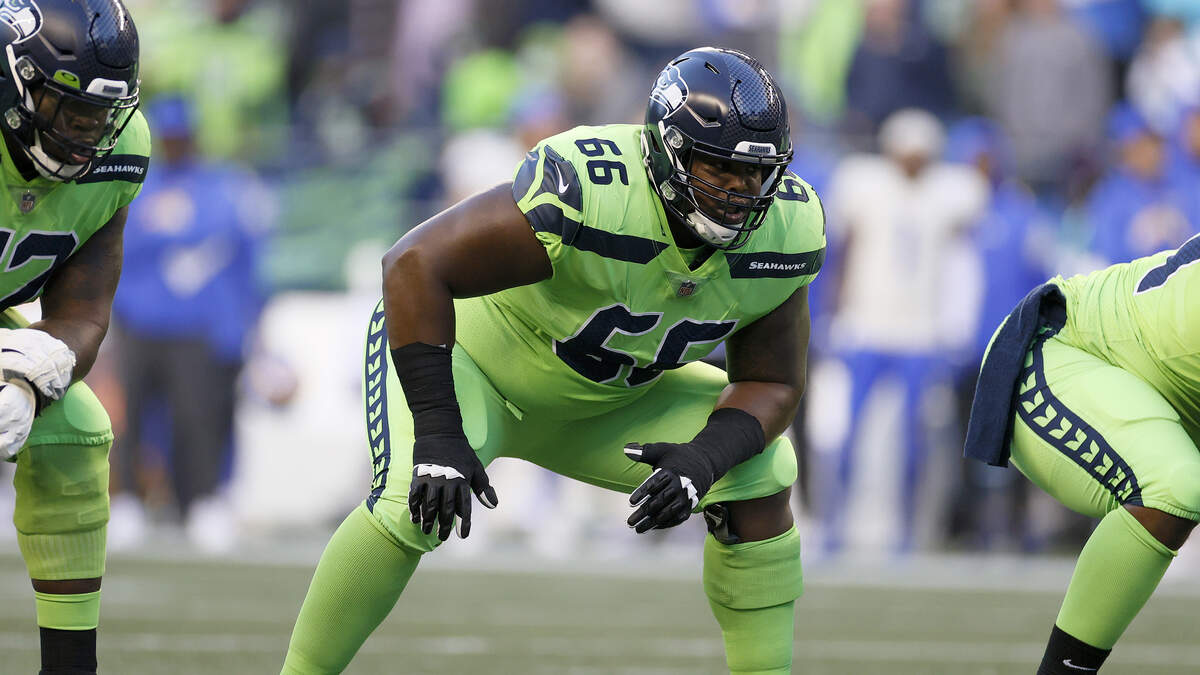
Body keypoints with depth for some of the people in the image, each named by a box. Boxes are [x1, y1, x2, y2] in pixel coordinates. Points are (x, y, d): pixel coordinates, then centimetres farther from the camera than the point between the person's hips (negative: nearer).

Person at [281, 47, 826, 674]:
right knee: (414, 506, -31)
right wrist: (438, 436, -39)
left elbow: (773, 384, -8)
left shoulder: (782, 232, -19)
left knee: (756, 478, -10)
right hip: (472, 353, -6)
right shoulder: (586, 196, -39)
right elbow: (416, 265, -38)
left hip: (601, 399, 6)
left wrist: (703, 458, -31)